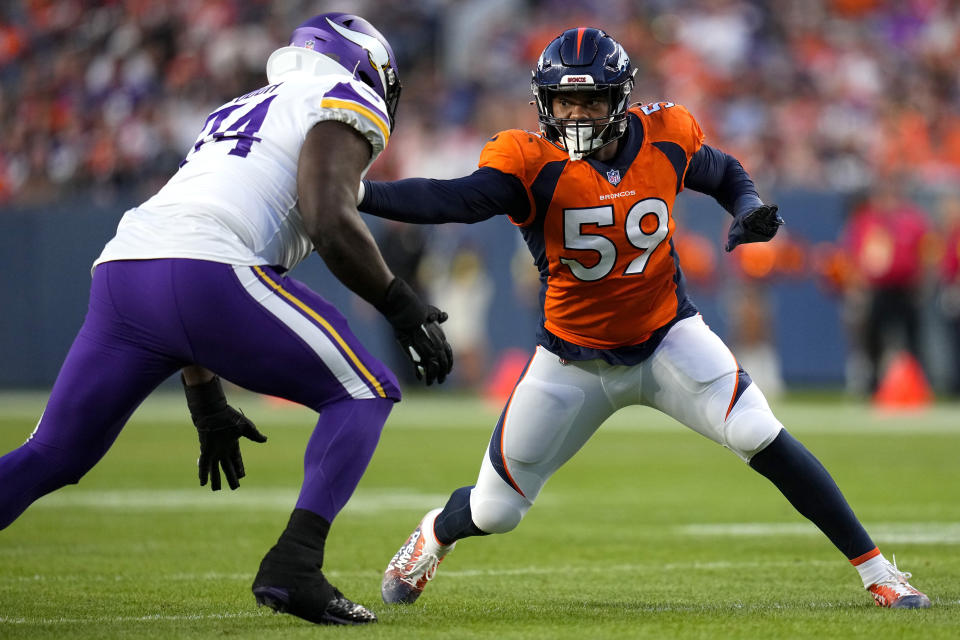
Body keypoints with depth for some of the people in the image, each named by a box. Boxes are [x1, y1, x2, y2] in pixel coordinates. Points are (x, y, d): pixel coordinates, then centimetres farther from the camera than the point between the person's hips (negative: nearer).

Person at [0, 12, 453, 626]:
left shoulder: (235, 114, 36)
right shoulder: (346, 101, 13)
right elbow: (329, 222, -7)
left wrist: (207, 405, 35)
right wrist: (405, 308, 4)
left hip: (121, 273, 7)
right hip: (205, 273, -7)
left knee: (51, 456, 15)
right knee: (363, 392, 7)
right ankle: (292, 568, -8)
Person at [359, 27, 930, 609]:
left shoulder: (665, 140, -11)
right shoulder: (531, 163, -20)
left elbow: (725, 174, 11)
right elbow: (453, 199, -37)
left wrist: (751, 211, -11)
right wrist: (356, 193, -53)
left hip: (667, 338, 1)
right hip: (573, 359, -1)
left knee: (762, 439, -20)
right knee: (494, 512, 5)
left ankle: (876, 571, -9)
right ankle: (433, 536, 44)